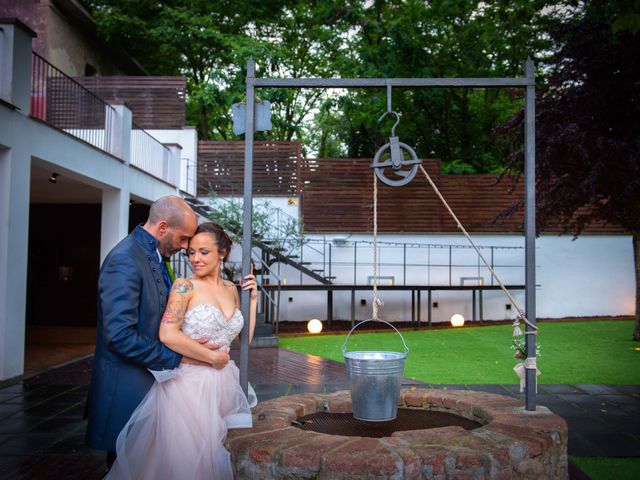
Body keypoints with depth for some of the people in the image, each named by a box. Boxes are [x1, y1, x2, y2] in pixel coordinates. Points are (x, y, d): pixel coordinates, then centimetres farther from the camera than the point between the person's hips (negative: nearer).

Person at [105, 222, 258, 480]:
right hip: (190, 384, -6)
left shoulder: (231, 289, 9)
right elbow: (168, 335, -21)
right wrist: (212, 357, -14)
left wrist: (252, 299, 4)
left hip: (224, 385, 6)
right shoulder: (184, 286, -8)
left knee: (217, 458, 16)